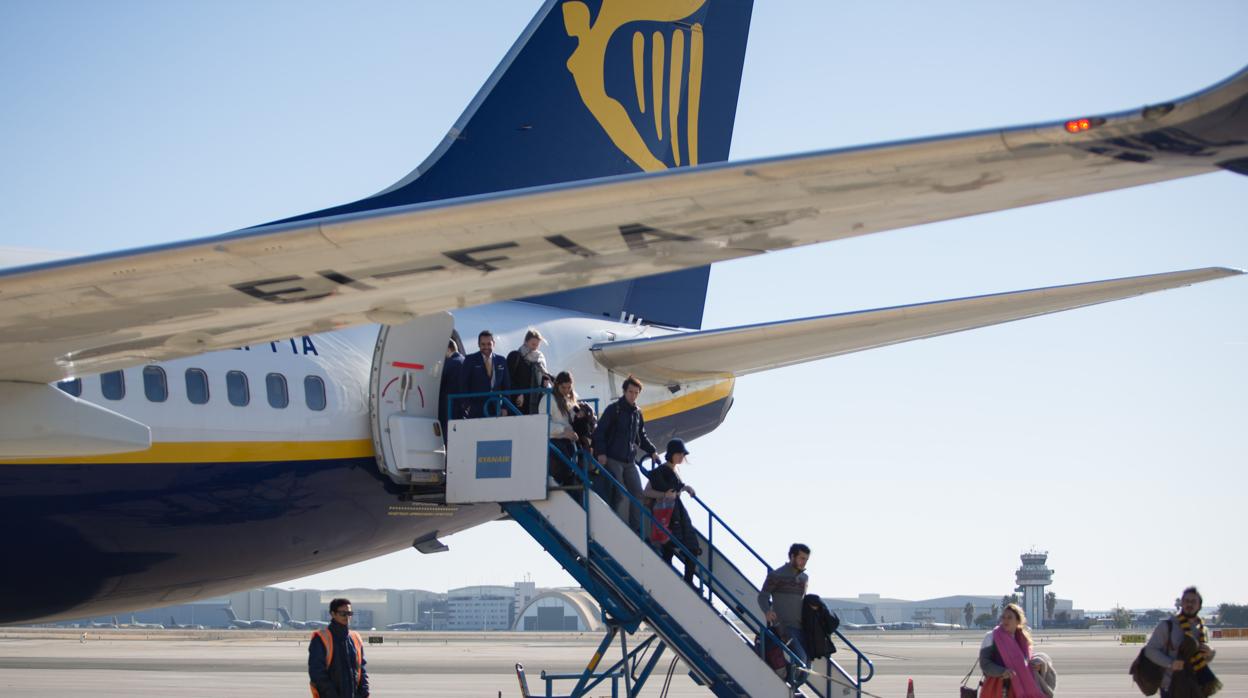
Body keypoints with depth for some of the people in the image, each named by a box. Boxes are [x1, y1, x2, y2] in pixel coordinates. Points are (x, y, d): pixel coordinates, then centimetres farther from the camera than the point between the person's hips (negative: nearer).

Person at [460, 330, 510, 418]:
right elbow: (463, 385, 1)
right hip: (475, 411, -3)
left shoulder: (501, 361, 12)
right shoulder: (470, 360, 2)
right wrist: (467, 406, -6)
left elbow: (506, 386, 16)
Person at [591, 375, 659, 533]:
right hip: (613, 460, -6)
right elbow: (599, 432, -7)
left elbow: (641, 436, 26)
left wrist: (652, 451, 14)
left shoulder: (637, 413, 14)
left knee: (637, 494, 2)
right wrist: (601, 453, -17)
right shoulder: (613, 409, -5)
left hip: (630, 461, 6)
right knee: (620, 496, -11)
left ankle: (636, 529, 9)